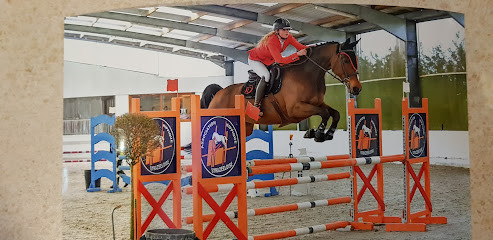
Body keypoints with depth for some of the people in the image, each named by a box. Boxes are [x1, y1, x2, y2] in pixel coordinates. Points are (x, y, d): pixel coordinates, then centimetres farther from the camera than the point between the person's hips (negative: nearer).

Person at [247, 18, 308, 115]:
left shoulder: (288, 37, -17)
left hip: (269, 60, 8)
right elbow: (280, 60, -45)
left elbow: (300, 46, -15)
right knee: (266, 76, -30)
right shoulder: (271, 41, -38)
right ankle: (256, 105, -25)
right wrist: (297, 54, -50)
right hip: (255, 59, -8)